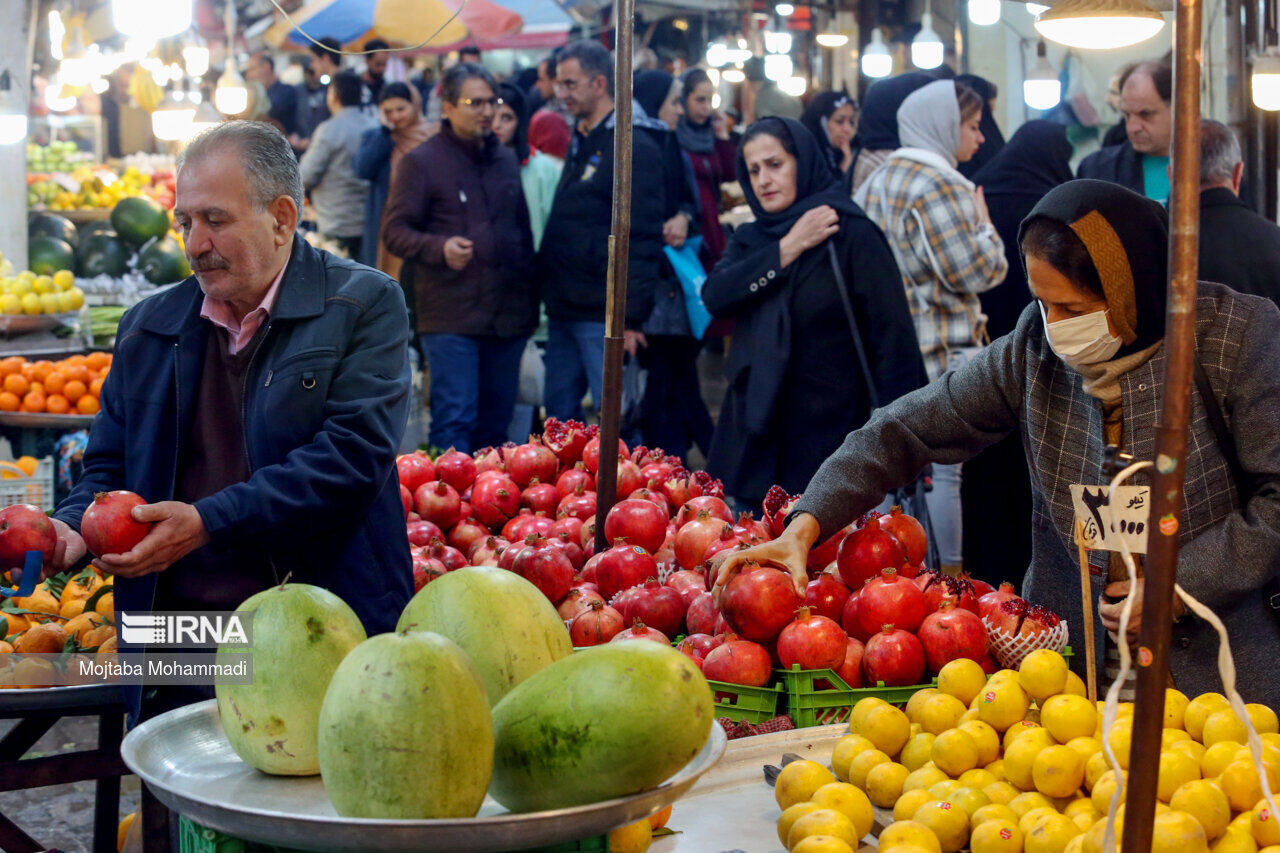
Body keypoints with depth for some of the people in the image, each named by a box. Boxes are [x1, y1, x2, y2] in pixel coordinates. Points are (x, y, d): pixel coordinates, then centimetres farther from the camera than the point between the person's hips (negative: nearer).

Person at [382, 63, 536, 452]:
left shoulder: (507, 160, 17)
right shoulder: (421, 162, -1)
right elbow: (395, 230, -6)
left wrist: (531, 296, 17)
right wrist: (440, 248, -24)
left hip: (508, 316, 6)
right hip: (450, 316, -6)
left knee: (497, 421, 10)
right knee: (454, 421, -10)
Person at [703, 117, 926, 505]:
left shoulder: (852, 236, -7)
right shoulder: (750, 240, 11)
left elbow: (893, 337, -12)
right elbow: (714, 296, -7)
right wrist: (787, 248, -13)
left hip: (828, 433, -5)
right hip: (753, 430, 5)